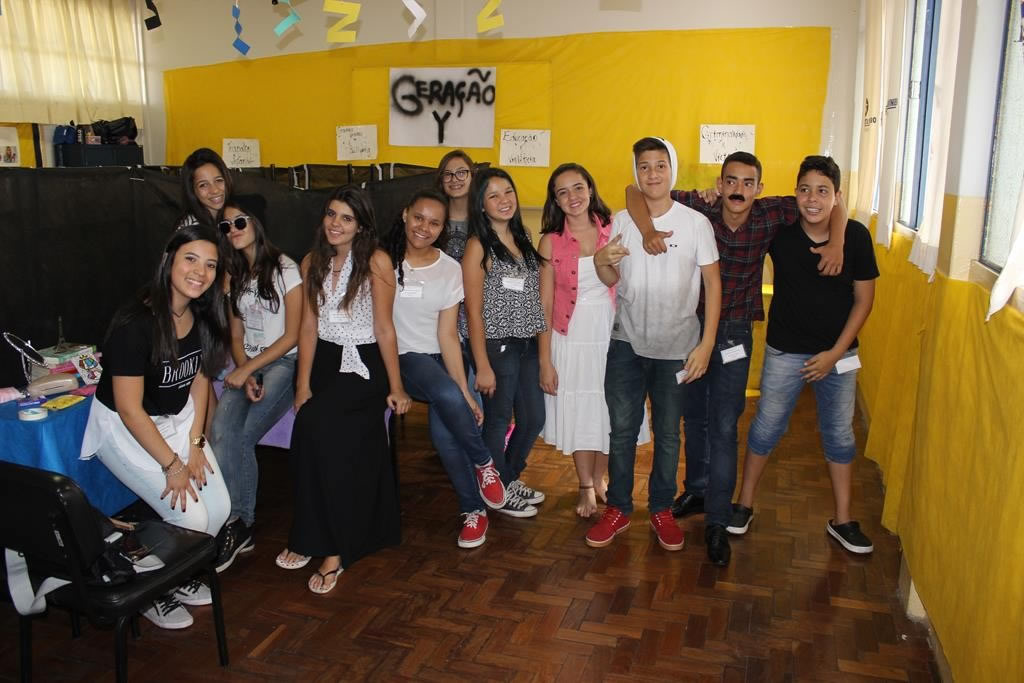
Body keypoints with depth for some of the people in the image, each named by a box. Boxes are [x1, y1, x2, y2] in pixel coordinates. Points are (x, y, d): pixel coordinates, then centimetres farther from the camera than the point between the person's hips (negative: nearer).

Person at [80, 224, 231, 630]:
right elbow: (130, 409, -24)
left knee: (219, 508, -4)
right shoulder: (136, 323, -28)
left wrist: (195, 443, -2)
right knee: (190, 517, -14)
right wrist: (172, 464, -19)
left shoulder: (202, 315, -6)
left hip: (178, 420, 7)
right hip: (126, 429, -6)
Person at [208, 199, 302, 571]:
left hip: (283, 362, -5)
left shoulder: (284, 269, -4)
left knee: (241, 436, -23)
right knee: (221, 427, -24)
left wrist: (247, 370, -14)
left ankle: (239, 524, -7)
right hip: (247, 365, 5)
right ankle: (235, 522, -19)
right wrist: (244, 375, -7)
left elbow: (292, 336, -8)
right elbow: (236, 336, 12)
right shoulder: (234, 276, 15)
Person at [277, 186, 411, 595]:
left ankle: (332, 546, -12)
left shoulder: (376, 262, -9)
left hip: (365, 363, -5)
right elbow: (309, 326, 5)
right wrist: (303, 386, -1)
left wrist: (395, 388, -6)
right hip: (324, 361, 5)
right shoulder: (312, 262, 6)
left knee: (314, 424, -25)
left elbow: (384, 329, -8)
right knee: (309, 427, -18)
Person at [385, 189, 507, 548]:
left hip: (442, 357, 2)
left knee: (443, 430, -24)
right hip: (403, 359, -1)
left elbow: (447, 334, -4)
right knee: (447, 396, -32)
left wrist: (465, 391, -12)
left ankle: (474, 508, 0)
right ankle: (483, 463, -7)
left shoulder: (450, 269, -1)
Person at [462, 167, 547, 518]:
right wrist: (482, 366, -14)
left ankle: (511, 478, 37)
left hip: (527, 344, 7)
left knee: (534, 418, 14)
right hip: (496, 345, -6)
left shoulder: (523, 238, 9)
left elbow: (532, 297, 12)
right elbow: (474, 310, -12)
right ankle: (500, 491, 28)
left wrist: (542, 348, 6)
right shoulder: (479, 246, -9)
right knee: (499, 419, 7)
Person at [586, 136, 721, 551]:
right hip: (627, 344, 2)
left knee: (668, 434, 10)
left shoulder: (695, 222, -7)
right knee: (622, 430, 7)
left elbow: (712, 283, -4)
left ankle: (661, 509, 28)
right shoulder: (621, 221, 2)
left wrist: (706, 344, -10)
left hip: (677, 347, -2)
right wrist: (601, 262, -13)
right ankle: (618, 508, 23)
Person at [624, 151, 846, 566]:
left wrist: (836, 244, -22)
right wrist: (647, 229, -34)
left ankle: (717, 522, 9)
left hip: (734, 333, -1)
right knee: (694, 416, 17)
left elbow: (832, 204, -4)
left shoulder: (770, 215, -11)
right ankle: (697, 490, 38)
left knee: (724, 426, -1)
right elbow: (634, 191, -16)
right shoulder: (699, 209, -14)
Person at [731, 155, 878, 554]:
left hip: (837, 353, 1)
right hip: (785, 352, -1)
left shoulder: (856, 236, -10)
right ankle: (744, 505, 26)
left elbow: (864, 299, -4)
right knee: (766, 428, 7)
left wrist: (836, 353, -9)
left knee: (839, 436, 12)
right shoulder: (780, 230, -12)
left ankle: (842, 521, 28)